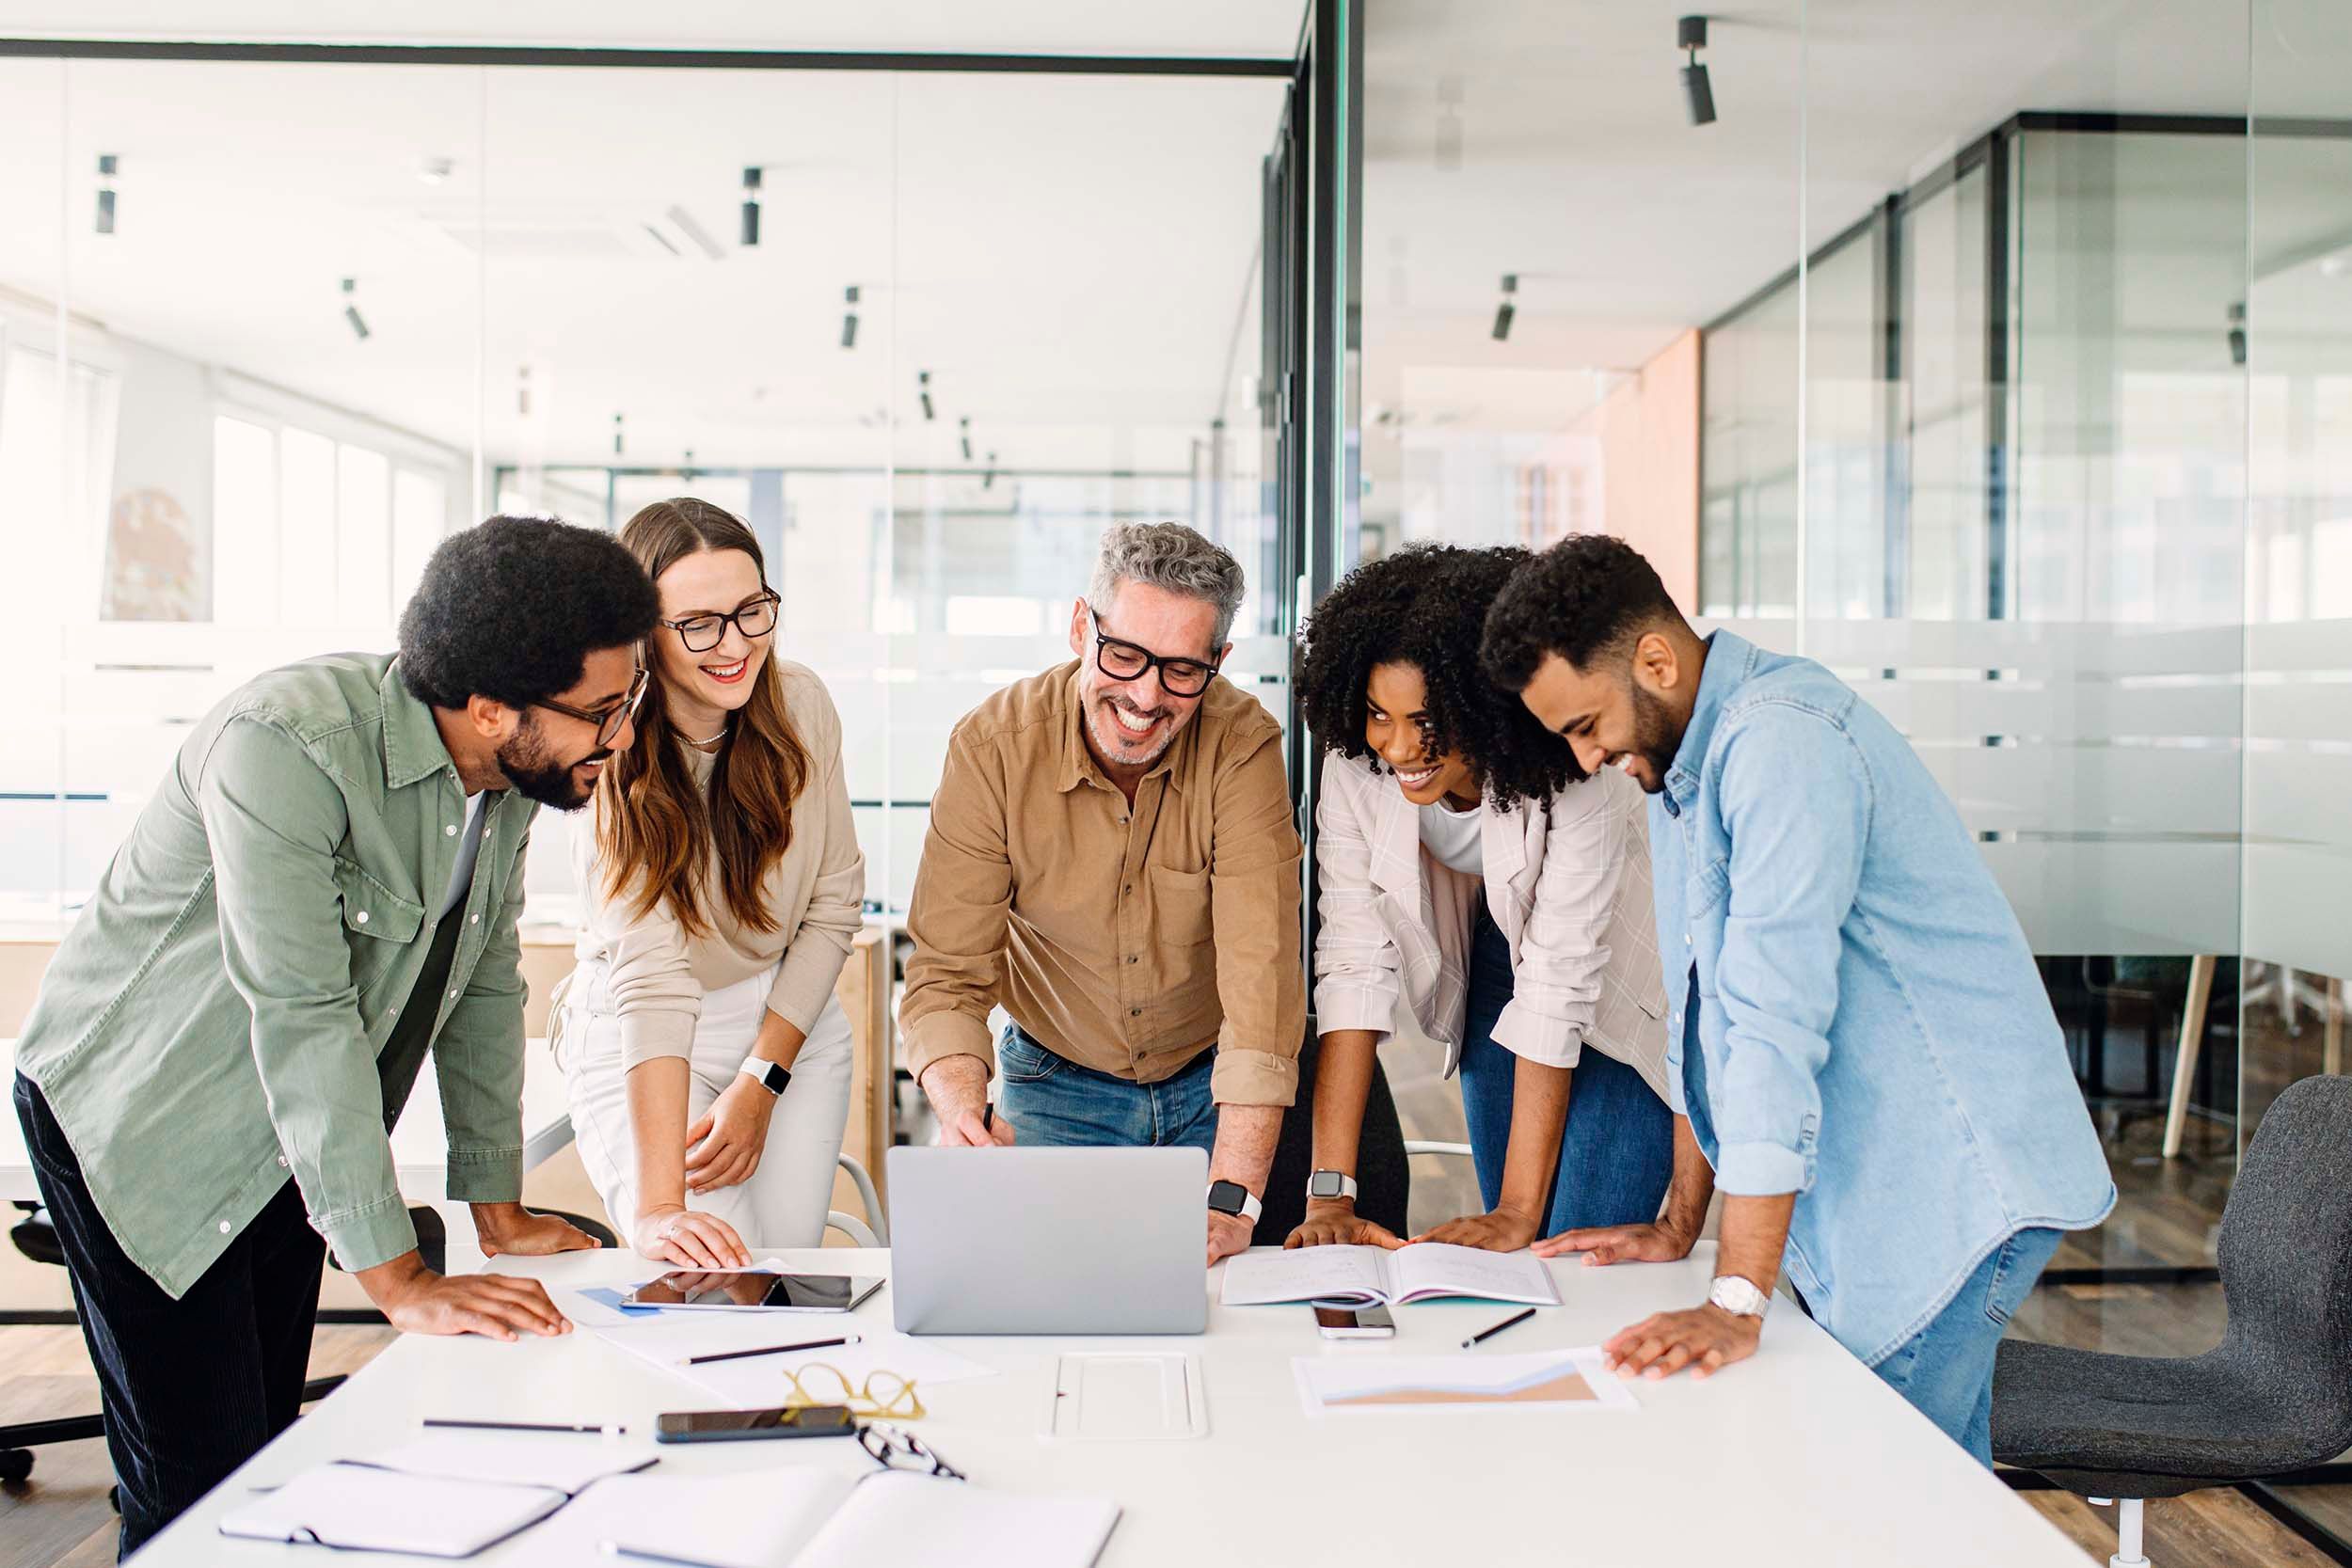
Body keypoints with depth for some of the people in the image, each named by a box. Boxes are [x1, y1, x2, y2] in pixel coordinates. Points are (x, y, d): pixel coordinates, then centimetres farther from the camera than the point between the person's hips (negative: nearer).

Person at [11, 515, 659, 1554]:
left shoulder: (515, 771, -6)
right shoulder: (285, 744, -30)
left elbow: (484, 982, 3)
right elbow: (302, 1020, -32)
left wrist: (499, 1213, 3)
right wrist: (399, 1281, -30)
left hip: (285, 1147, 7)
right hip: (136, 1120, -7)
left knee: (270, 1459, 12)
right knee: (198, 1491, -6)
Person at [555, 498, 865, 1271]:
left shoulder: (801, 703, -11)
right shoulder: (607, 754, -24)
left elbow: (835, 901, -4)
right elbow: (649, 975, -34)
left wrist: (761, 1083, -11)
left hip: (792, 1025, 3)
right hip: (640, 1050, -3)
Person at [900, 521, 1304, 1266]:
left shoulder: (1243, 744, -21)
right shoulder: (992, 746, -19)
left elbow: (1262, 970, -28)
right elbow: (947, 973, -17)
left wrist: (1232, 1197, -36)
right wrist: (962, 1111, -38)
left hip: (1212, 1088, 0)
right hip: (1057, 1088, 0)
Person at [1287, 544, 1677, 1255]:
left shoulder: (1575, 777, -34)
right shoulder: (1354, 764, -22)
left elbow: (1558, 984, -33)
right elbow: (1354, 961, -24)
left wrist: (1519, 1210, -33)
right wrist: (1330, 1196, -28)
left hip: (1619, 996, -4)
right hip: (1493, 972, 4)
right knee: (1504, 1256, 10)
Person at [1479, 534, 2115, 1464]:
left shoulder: (1782, 741, -21)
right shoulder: (1680, 771, 11)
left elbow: (1776, 1021, -27)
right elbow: (1717, 1016, 17)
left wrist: (1736, 1304, -27)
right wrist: (1679, 1225, 16)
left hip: (1956, 1183, -9)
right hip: (1861, 1193, 9)